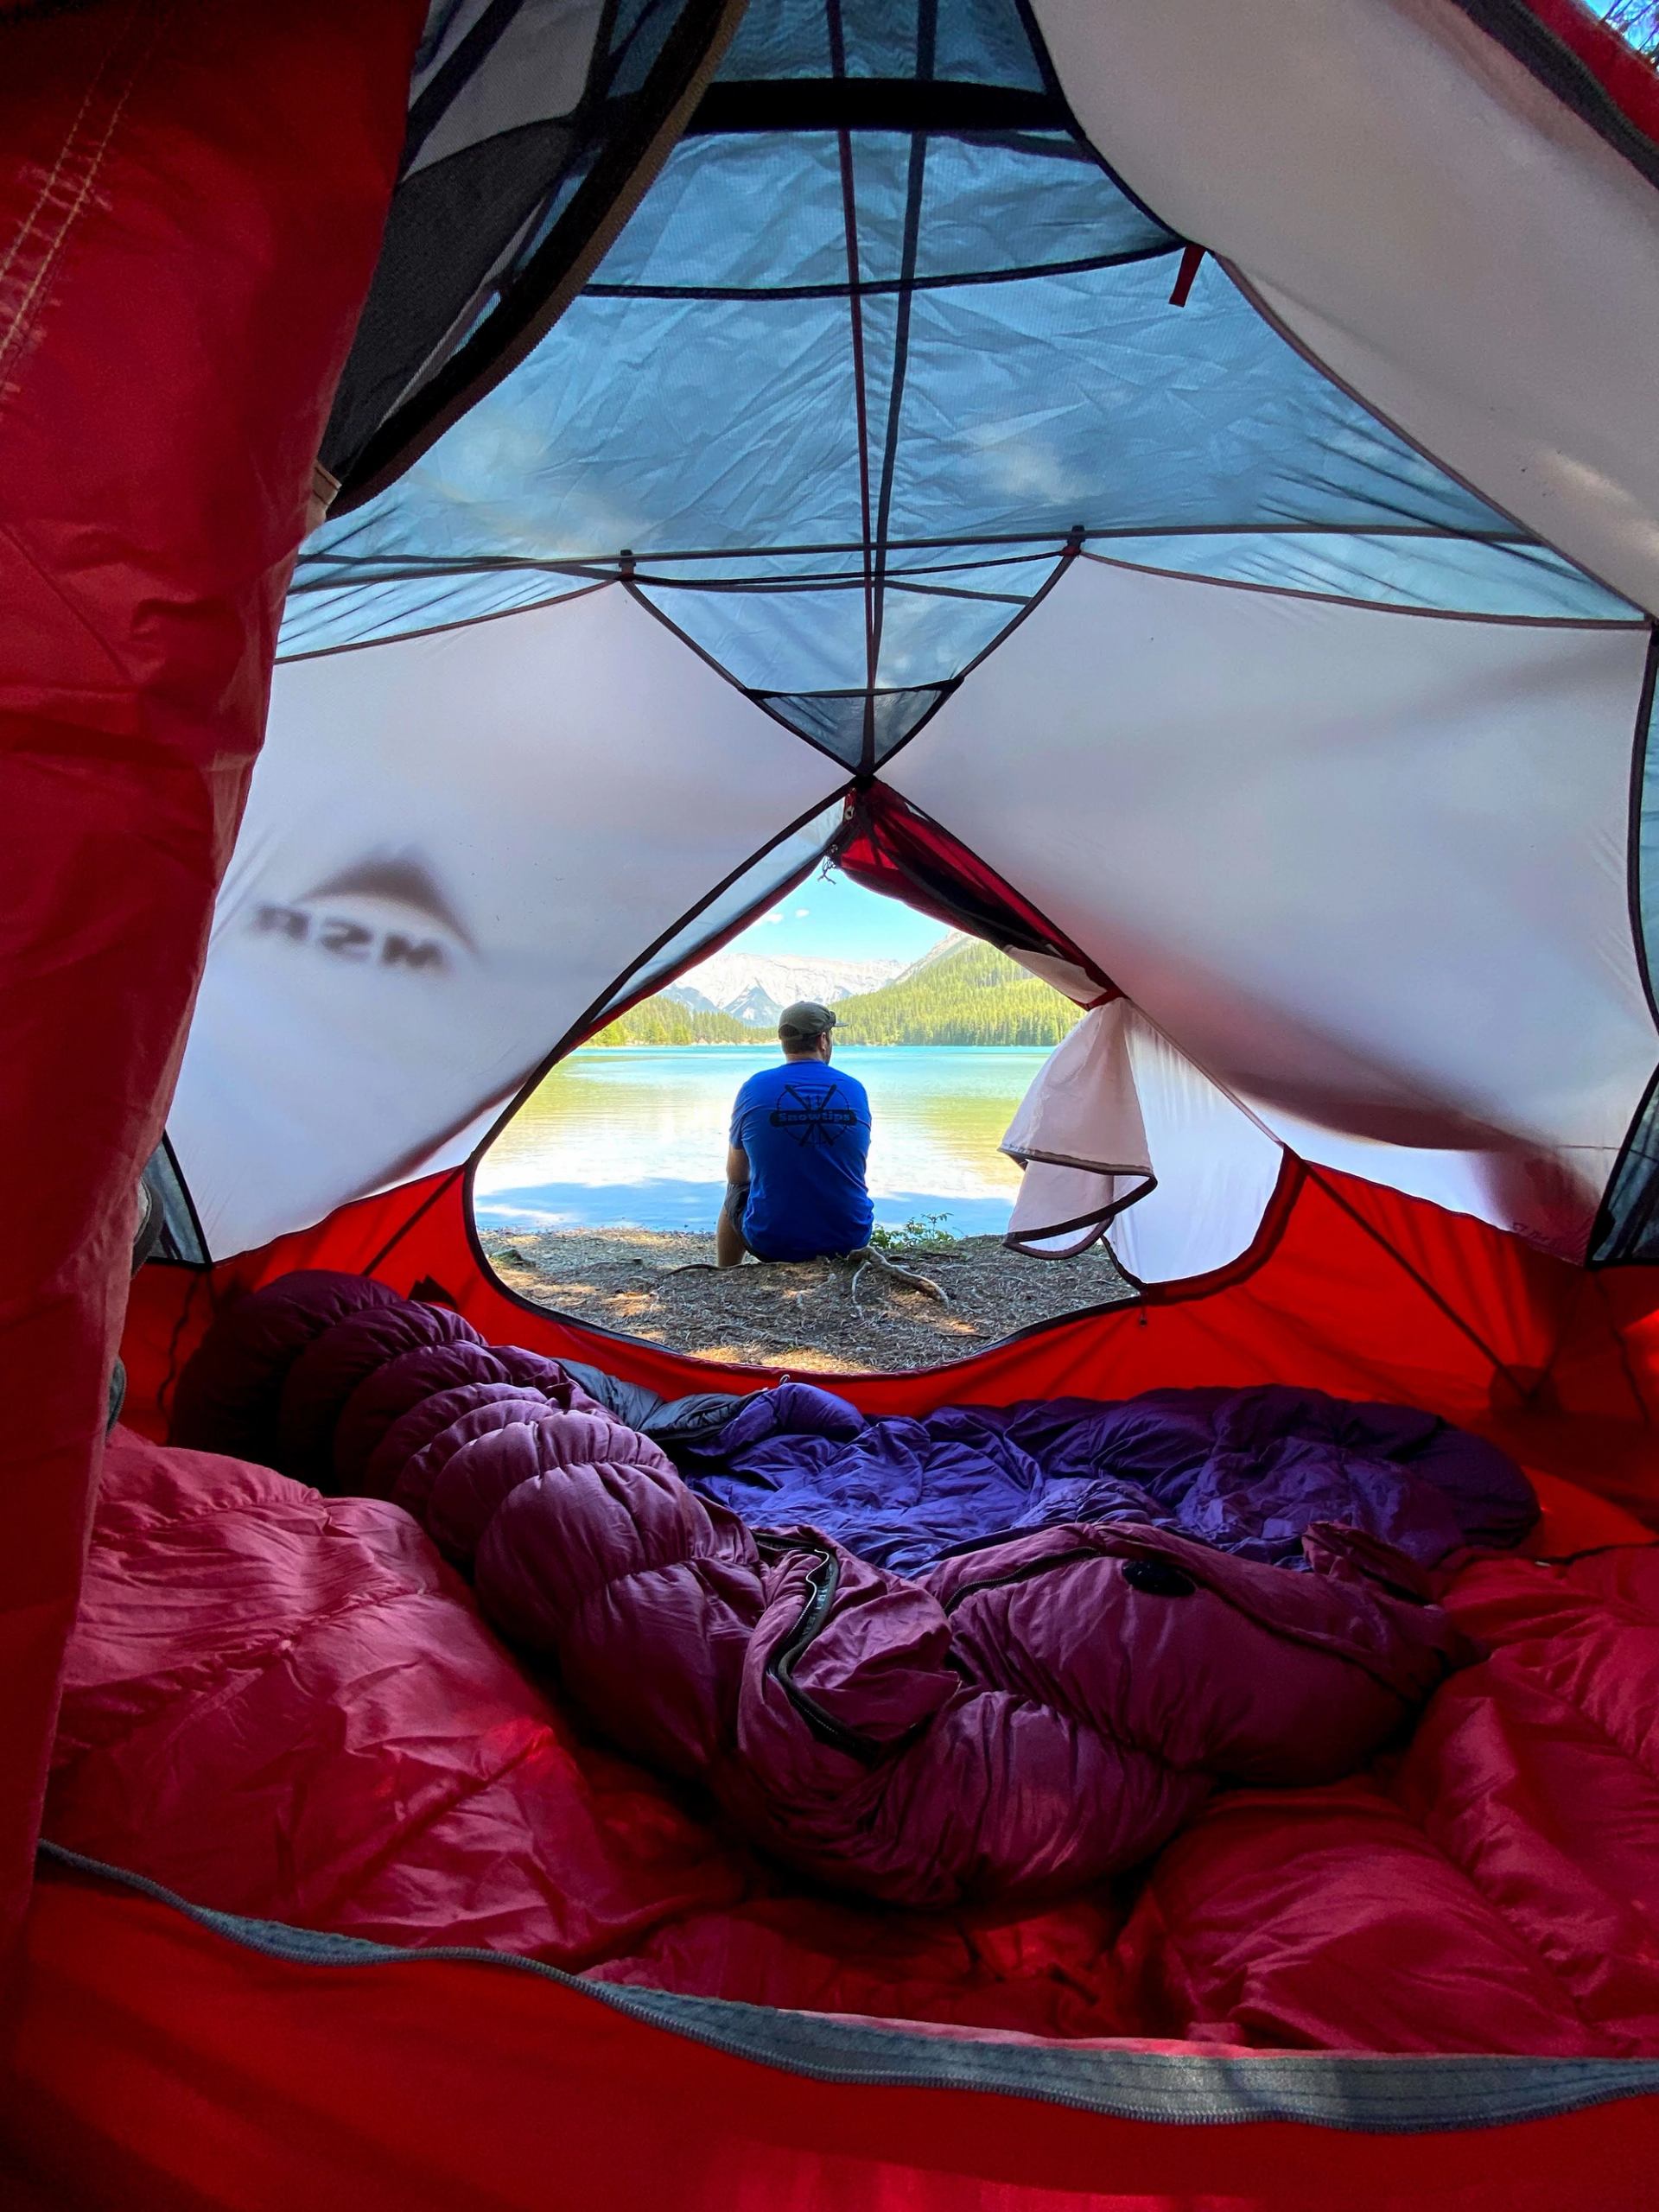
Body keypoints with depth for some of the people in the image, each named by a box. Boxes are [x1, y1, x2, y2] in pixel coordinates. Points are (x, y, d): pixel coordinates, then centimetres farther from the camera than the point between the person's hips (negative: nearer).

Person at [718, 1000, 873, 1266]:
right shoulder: (855, 1089, -2)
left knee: (735, 1195, 31)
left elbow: (735, 1175, 6)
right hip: (849, 1241, 2)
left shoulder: (754, 1088, -6)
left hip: (772, 1242, -1)